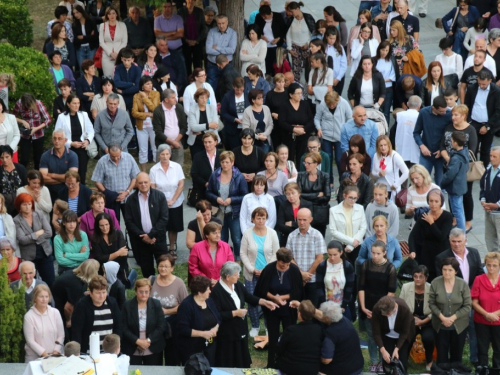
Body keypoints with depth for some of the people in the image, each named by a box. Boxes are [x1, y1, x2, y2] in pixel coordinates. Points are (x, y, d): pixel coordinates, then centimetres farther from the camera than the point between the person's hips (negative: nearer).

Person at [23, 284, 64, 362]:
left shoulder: (55, 313, 4)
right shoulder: (29, 316, -6)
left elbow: (61, 335, 6)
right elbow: (30, 340, -8)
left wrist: (56, 351, -7)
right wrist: (44, 354, -14)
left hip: (54, 356, 2)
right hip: (34, 358, -2)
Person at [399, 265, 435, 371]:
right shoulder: (406, 287, -4)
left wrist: (423, 321, -15)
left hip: (427, 322, -1)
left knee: (428, 338, -28)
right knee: (407, 338, -28)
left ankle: (429, 361, 3)